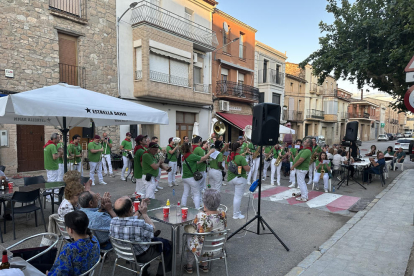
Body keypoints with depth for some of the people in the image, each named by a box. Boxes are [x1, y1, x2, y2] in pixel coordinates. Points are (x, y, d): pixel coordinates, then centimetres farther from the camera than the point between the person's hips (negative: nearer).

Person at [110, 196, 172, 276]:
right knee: (166, 244, 16)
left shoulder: (113, 221, -20)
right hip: (141, 256, -5)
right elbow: (152, 229, -12)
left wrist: (140, 211, 8)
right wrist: (144, 213, -4)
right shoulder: (140, 224, -37)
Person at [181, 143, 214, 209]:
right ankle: (197, 209, 3)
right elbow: (203, 158, -10)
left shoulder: (184, 157, 7)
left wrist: (203, 160, 13)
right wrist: (210, 152, 0)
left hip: (185, 177, 7)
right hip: (191, 178, -7)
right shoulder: (192, 156, -15)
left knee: (185, 194, 14)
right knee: (196, 194, 4)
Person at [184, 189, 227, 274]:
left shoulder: (201, 216, -31)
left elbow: (194, 226, -10)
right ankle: (204, 265, 41)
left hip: (203, 250, -4)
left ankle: (189, 266, 44)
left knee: (190, 239, 28)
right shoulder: (222, 213, -16)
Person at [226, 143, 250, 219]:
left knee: (236, 195, 26)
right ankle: (236, 215, 11)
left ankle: (236, 211, 36)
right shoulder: (241, 157, -19)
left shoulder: (229, 157, 3)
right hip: (240, 178, -7)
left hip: (230, 178, 7)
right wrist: (246, 164, 2)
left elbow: (226, 167, 17)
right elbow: (248, 169, -17)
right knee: (238, 197, 2)